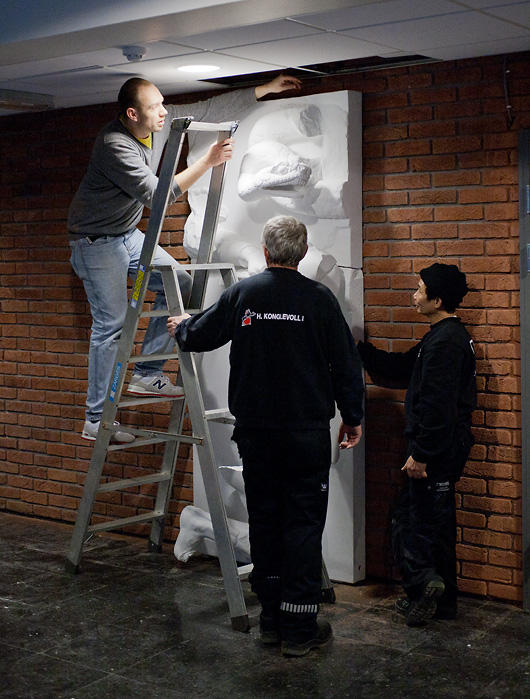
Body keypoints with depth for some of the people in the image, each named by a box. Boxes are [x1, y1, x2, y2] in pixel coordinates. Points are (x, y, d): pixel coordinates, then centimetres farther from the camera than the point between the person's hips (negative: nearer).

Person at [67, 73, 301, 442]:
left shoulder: (162, 121, -4)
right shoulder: (114, 145, -27)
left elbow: (210, 109, 5)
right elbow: (157, 194, -31)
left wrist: (266, 89, 6)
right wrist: (208, 161, -31)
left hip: (128, 234, 8)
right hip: (96, 242, -8)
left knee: (180, 285, 0)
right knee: (111, 325, -9)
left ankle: (147, 373, 6)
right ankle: (96, 419, 0)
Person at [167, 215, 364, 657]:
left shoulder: (242, 294, 0)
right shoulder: (318, 298, -7)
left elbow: (200, 336, 14)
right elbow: (346, 363, -3)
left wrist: (181, 327, 37)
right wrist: (352, 417, 10)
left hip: (255, 433, 3)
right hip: (306, 433, -3)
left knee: (264, 520, 12)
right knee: (303, 523, 2)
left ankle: (271, 620, 21)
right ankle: (299, 629, 5)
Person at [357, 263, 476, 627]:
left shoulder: (445, 341, -19)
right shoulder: (451, 335, 14)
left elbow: (438, 405, -24)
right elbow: (401, 368, 21)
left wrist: (421, 454, -22)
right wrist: (359, 348, 20)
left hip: (439, 447, -10)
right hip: (449, 446, 11)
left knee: (411, 518, -4)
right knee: (437, 519, 15)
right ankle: (443, 599, 23)